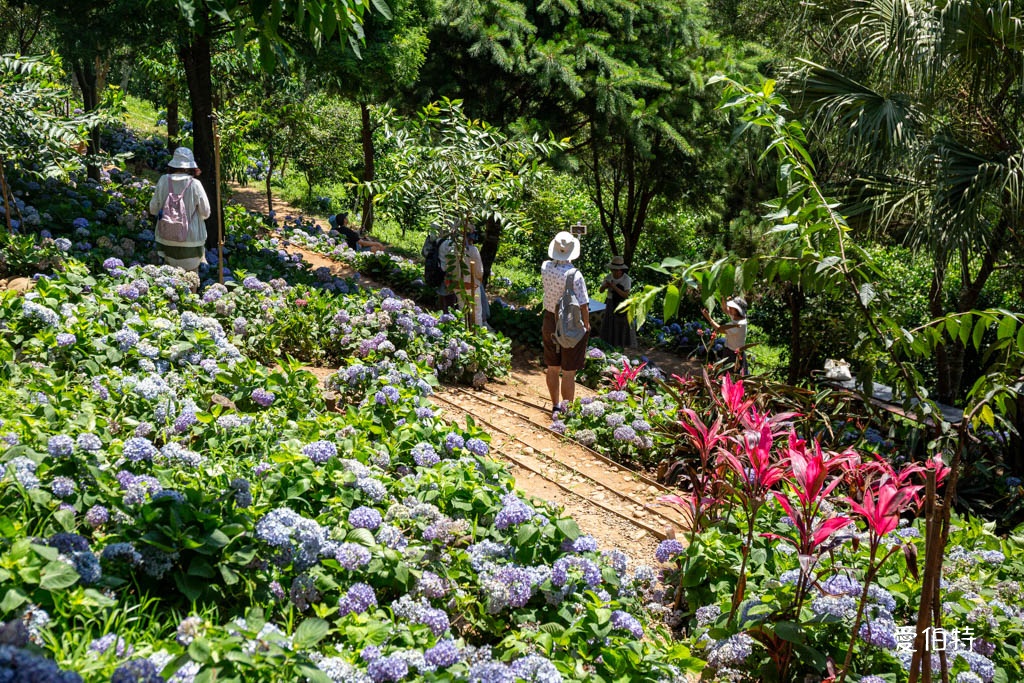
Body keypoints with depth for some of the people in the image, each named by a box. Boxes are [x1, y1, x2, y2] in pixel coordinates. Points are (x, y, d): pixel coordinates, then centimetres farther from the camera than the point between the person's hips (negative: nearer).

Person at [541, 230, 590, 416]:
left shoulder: (545, 268, -7)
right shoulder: (575, 275, -23)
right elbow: (583, 305, -19)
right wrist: (587, 325, -4)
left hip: (550, 322, 6)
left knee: (552, 368, 18)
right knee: (568, 373, 3)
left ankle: (556, 407, 32)